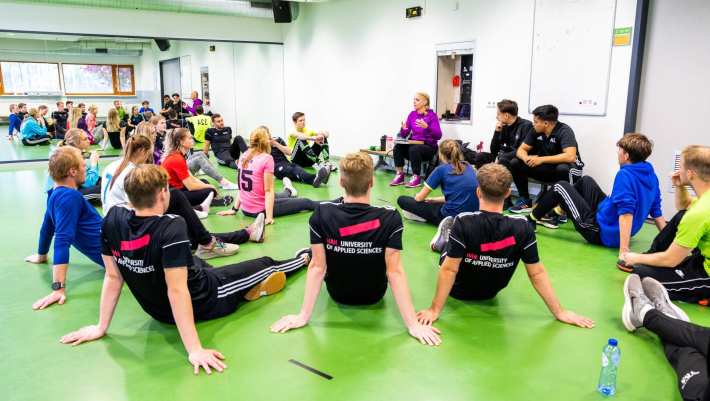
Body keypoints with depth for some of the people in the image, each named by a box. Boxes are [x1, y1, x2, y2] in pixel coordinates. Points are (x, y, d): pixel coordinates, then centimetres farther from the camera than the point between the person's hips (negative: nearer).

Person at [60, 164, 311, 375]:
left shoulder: (112, 220, -15)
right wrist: (195, 350, -33)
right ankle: (303, 259, 44)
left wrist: (102, 327, 3)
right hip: (203, 302, -4)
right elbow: (177, 290, -35)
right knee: (265, 265, 17)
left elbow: (113, 277, -8)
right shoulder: (171, 227, -33)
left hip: (158, 311, 5)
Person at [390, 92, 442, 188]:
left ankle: (416, 177, -21)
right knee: (398, 147, -23)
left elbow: (438, 136, -18)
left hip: (428, 147, -5)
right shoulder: (412, 114, 7)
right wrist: (403, 129, -18)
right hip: (413, 144, 5)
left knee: (414, 149, -35)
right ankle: (400, 175, -17)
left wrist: (426, 127, -32)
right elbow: (404, 135, 6)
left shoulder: (432, 115, -7)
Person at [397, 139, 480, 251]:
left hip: (452, 216, -7)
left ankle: (443, 224, -8)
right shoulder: (469, 167, 10)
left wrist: (422, 198, 24)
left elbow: (419, 198, 0)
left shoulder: (442, 169, -7)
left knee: (402, 200, -1)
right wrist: (432, 200, 23)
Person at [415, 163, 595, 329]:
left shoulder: (464, 222, -35)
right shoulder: (522, 228, -26)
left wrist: (435, 310, -21)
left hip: (459, 291, -3)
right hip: (490, 293, 3)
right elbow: (537, 274, -21)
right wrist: (559, 312, -9)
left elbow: (449, 270, -31)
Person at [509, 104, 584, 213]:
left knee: (563, 169, -40)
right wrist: (526, 158, -26)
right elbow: (521, 150, -1)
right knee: (514, 163, -10)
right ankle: (525, 200, 1)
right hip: (546, 168, 5)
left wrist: (541, 159, -33)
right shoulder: (535, 131, -6)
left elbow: (570, 156, -35)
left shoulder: (564, 131, -22)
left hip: (565, 167, -5)